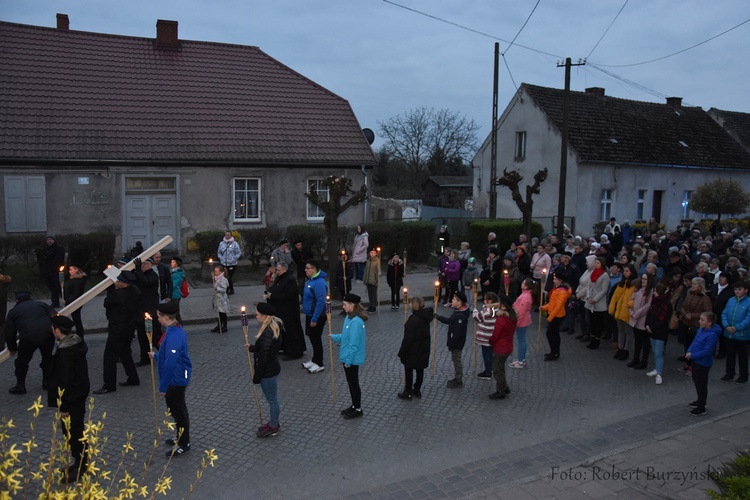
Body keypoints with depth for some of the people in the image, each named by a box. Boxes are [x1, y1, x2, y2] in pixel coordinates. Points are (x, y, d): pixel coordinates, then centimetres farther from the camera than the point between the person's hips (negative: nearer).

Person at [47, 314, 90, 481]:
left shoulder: (65, 352, -26)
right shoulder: (77, 343, 4)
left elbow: (66, 381, -24)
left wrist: (63, 407, -18)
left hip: (71, 399, -10)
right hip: (79, 395, 10)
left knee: (73, 433, 3)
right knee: (76, 431, 20)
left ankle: (80, 467, 14)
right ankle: (80, 463, 32)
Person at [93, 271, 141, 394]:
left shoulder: (119, 294, -26)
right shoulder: (135, 291, -1)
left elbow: (106, 303, -10)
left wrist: (114, 288, -5)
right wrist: (117, 289, 2)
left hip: (118, 329, -9)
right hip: (130, 327, 9)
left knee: (110, 355, -1)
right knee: (125, 352, 22)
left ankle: (109, 385, 2)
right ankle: (133, 378, 28)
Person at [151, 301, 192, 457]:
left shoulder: (173, 337, -29)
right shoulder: (176, 329, 3)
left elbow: (170, 364, -28)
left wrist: (163, 387, -21)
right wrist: (157, 356, 31)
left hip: (175, 380, -10)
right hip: (178, 378, 10)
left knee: (177, 411, 5)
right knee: (178, 409, 23)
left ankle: (184, 444, 19)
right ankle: (182, 437, 39)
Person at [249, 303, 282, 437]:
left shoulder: (267, 333, -29)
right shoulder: (274, 327, 2)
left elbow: (264, 357, -24)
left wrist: (256, 376, -16)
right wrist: (251, 347, 20)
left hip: (268, 371, -10)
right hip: (272, 368, 10)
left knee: (272, 399, 8)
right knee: (272, 398, 23)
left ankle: (273, 427, 24)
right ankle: (274, 422, 39)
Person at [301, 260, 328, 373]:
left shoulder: (319, 282, -24)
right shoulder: (310, 280, 6)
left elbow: (321, 302, -26)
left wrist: (314, 319, -24)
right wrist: (310, 317, 18)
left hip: (317, 316, -9)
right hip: (310, 314, 9)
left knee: (316, 339, 1)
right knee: (312, 338, 18)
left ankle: (319, 364, 14)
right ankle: (314, 360, 32)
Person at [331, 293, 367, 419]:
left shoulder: (356, 322, -27)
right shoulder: (349, 317, 4)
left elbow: (354, 343, -25)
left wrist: (348, 360, -21)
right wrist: (333, 337, 5)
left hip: (352, 359, -9)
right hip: (348, 357, 9)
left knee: (353, 383, 5)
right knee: (351, 382, 20)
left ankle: (358, 409, 21)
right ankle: (354, 406, 35)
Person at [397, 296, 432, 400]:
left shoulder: (413, 319, -24)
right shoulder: (425, 316, 1)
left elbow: (408, 338, -22)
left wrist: (402, 352, -15)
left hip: (413, 350, -8)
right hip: (423, 348, 8)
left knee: (408, 370, 6)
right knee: (420, 370, 16)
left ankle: (408, 393, 15)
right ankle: (417, 390, 29)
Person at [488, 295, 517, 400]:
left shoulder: (502, 318, -26)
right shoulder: (513, 316, -1)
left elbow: (495, 334, -19)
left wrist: (489, 342, -1)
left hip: (500, 348, -8)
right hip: (508, 347, 8)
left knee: (497, 370, 7)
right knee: (500, 368, 24)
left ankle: (500, 392, 18)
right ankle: (505, 388, 34)